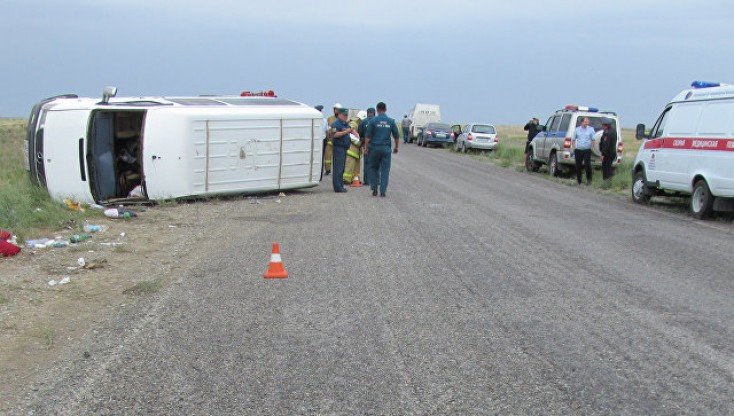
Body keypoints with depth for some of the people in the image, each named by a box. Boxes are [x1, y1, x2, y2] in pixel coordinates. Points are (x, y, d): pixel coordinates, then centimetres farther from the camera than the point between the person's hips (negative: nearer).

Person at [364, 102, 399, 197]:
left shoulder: (373, 121, -4)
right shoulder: (391, 121, 2)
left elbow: (367, 136, -5)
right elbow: (396, 136, 6)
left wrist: (366, 148, 3)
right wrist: (396, 147, 19)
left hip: (375, 147, -1)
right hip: (386, 148, 1)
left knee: (374, 169, 14)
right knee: (385, 170, 5)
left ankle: (374, 189, 12)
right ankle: (383, 191, 1)